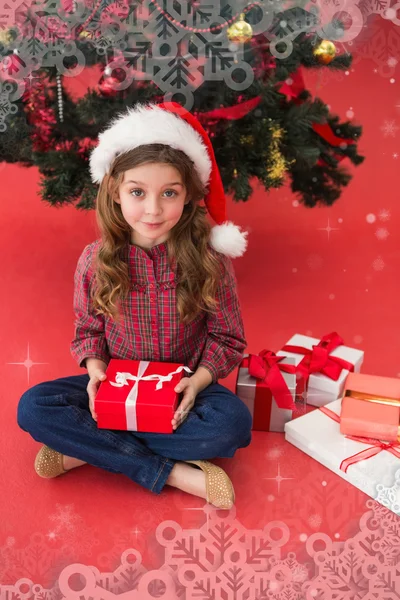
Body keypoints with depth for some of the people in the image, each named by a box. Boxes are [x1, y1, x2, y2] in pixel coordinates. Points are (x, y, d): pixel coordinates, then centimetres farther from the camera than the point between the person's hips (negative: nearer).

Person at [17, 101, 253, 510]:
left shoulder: (209, 259, -15)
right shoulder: (95, 260, -10)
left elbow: (228, 338, -6)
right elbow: (88, 330, 3)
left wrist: (198, 380, -23)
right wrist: (96, 369, -17)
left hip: (183, 387, -1)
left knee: (233, 422, -31)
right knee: (33, 407, -21)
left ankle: (88, 449, -16)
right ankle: (173, 472, -21)